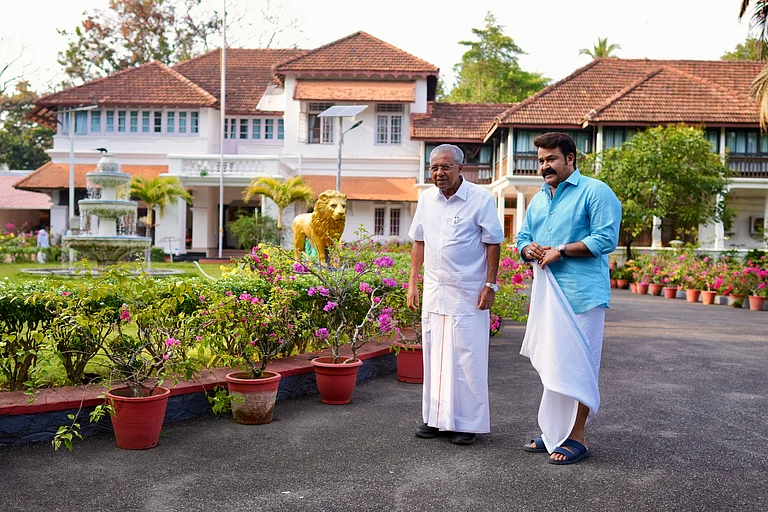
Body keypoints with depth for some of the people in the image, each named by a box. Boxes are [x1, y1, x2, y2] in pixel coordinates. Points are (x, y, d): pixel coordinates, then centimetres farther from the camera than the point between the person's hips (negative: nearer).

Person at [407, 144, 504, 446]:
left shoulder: (481, 199, -7)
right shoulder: (426, 199, 8)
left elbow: (493, 244, -5)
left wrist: (490, 285, -10)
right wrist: (412, 282, 11)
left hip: (468, 293, -5)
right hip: (434, 290, 5)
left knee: (466, 358, -1)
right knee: (433, 355, 10)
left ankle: (468, 423, 9)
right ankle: (436, 418, 20)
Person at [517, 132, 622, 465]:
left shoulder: (595, 192, -6)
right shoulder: (539, 199, 19)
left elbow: (606, 239, -16)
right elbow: (523, 237, 23)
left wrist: (560, 251, -17)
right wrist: (529, 249, -1)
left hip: (580, 296, -8)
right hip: (546, 293, 8)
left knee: (575, 365, -6)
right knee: (549, 364, 13)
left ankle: (576, 438, 3)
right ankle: (553, 432, 24)